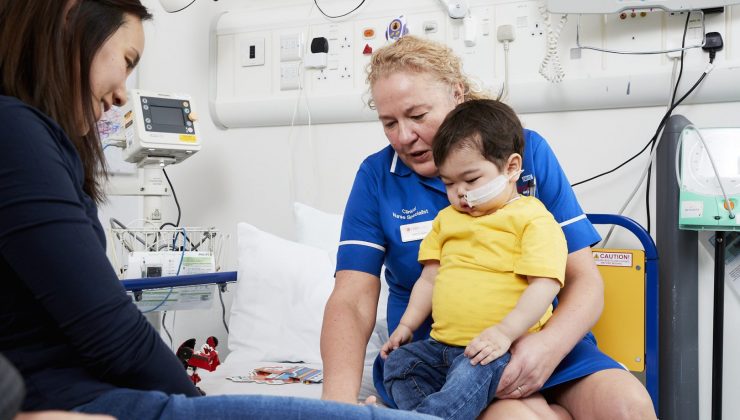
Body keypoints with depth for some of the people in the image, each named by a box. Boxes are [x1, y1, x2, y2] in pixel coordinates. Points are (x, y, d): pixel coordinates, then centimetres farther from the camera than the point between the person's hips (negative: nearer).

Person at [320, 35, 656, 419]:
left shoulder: (528, 150, 0)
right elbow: (352, 301, -9)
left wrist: (549, 346, -25)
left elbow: (584, 280, -3)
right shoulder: (377, 177, 0)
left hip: (541, 339, 2)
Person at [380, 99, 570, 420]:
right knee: (398, 363, -8)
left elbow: (544, 284, -13)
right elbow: (429, 277, 22)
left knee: (470, 377, -34)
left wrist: (505, 331, -23)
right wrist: (406, 326, 12)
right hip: (442, 345, 8)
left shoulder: (534, 219, -4)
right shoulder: (447, 219, 19)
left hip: (499, 347, -8)